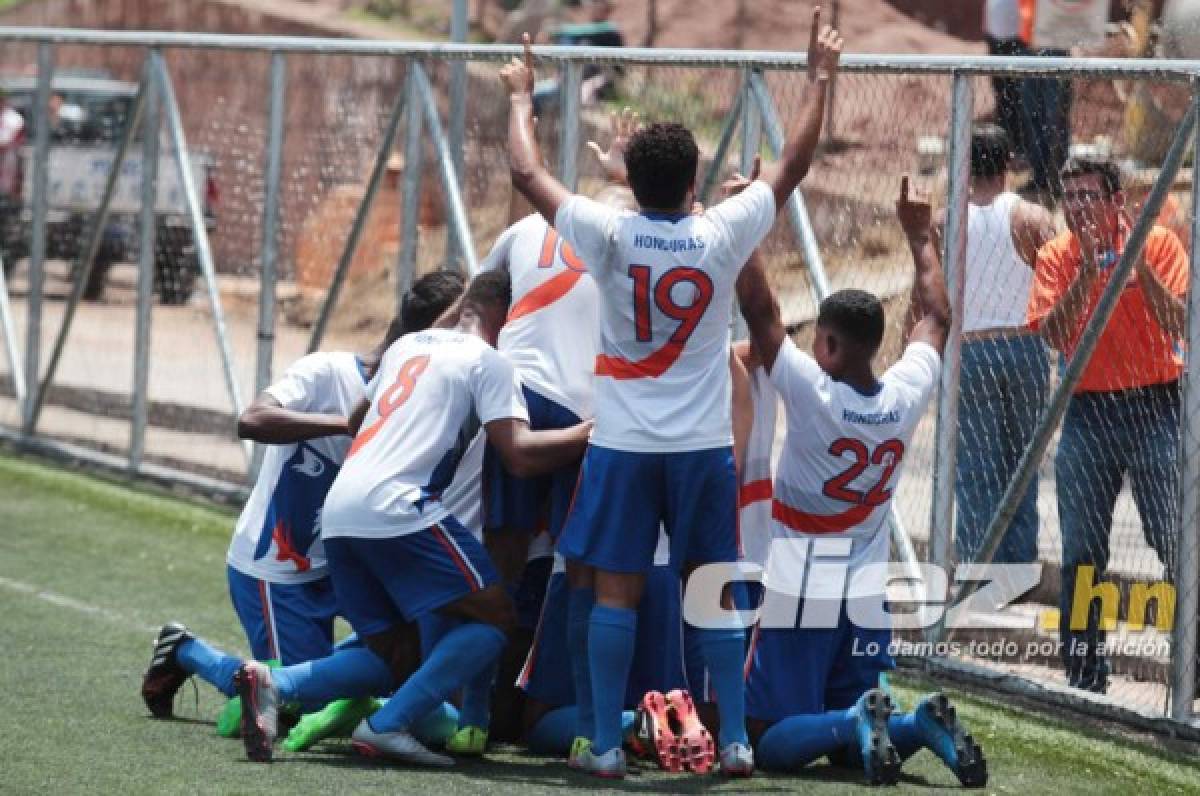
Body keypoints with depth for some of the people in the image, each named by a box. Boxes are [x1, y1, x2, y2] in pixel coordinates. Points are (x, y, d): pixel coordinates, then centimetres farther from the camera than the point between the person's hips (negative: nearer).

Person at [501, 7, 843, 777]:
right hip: (705, 446, 1)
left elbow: (528, 173, 1)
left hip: (623, 446, -1)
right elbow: (794, 166, 5)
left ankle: (605, 744, -1)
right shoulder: (723, 235, -7)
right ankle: (735, 738, 7)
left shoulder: (610, 236, -9)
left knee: (612, 592, 0)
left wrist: (522, 96, 16)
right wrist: (821, 79, 15)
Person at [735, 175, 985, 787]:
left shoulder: (811, 391, -16)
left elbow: (759, 309, -13)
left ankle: (859, 722, -30)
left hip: (800, 592, -5)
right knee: (855, 742, 14)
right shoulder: (906, 396, -2)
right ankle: (923, 724, -18)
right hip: (868, 595, 5)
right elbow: (937, 318, 16)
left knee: (770, 742, -2)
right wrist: (920, 239, 27)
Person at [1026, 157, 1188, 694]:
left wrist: (1139, 265, -21)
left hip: (1154, 408, -3)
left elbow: (1178, 325, -12)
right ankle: (1085, 678, 13)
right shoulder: (1057, 256, 5)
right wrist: (1088, 272, -18)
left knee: (1177, 544, -8)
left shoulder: (1158, 244, -2)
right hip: (1088, 412, 3)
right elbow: (1053, 333, -9)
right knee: (1081, 552, 4)